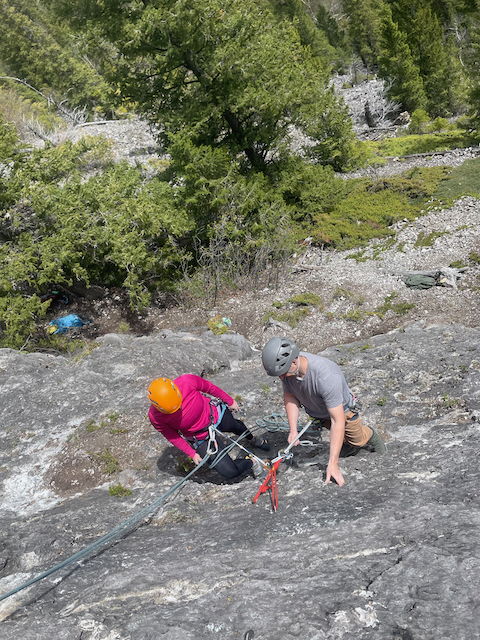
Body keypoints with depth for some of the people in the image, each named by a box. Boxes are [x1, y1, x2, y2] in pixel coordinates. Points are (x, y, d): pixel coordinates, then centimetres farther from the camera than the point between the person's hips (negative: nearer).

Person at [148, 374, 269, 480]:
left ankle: (252, 438, 69)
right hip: (201, 439, -1)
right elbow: (172, 436, -11)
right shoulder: (155, 417, -32)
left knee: (236, 426, 33)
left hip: (216, 415, 1)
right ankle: (250, 462, 25)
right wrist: (192, 454, -4)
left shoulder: (187, 382, -35)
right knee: (230, 472, -8)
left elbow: (209, 387, -14)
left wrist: (230, 401, 2)